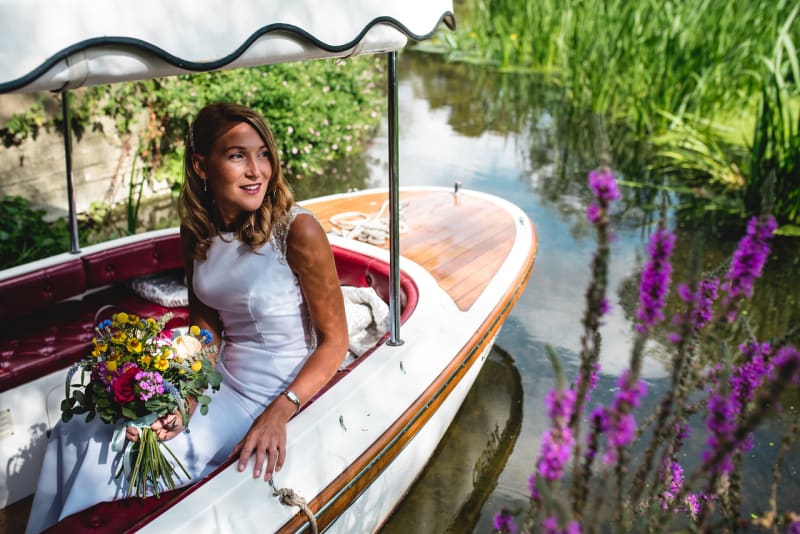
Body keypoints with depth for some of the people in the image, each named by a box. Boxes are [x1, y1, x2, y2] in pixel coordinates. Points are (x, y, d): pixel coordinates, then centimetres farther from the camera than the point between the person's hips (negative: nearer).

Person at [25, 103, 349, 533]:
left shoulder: (297, 230, -21)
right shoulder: (197, 232, -1)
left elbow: (334, 339, -15)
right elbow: (205, 327, 5)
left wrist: (278, 413, -25)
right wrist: (184, 399, -12)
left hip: (272, 396, -6)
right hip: (219, 380, 6)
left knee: (124, 458, -12)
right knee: (78, 431, 0)